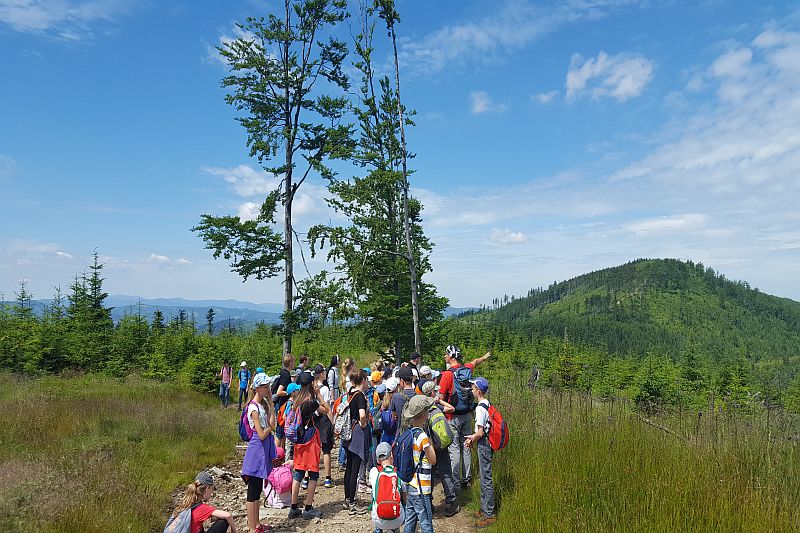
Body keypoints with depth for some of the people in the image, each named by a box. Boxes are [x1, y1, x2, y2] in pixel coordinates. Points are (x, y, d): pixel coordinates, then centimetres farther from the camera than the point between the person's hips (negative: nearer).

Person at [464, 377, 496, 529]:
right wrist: (473, 436, 15)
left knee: (486, 479, -1)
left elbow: (480, 432, -20)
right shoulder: (487, 404, 8)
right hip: (487, 444, 10)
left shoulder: (480, 408, -20)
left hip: (484, 445, -10)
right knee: (483, 477, 19)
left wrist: (472, 441, -4)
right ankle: (485, 509, 30)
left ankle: (489, 515, 7)